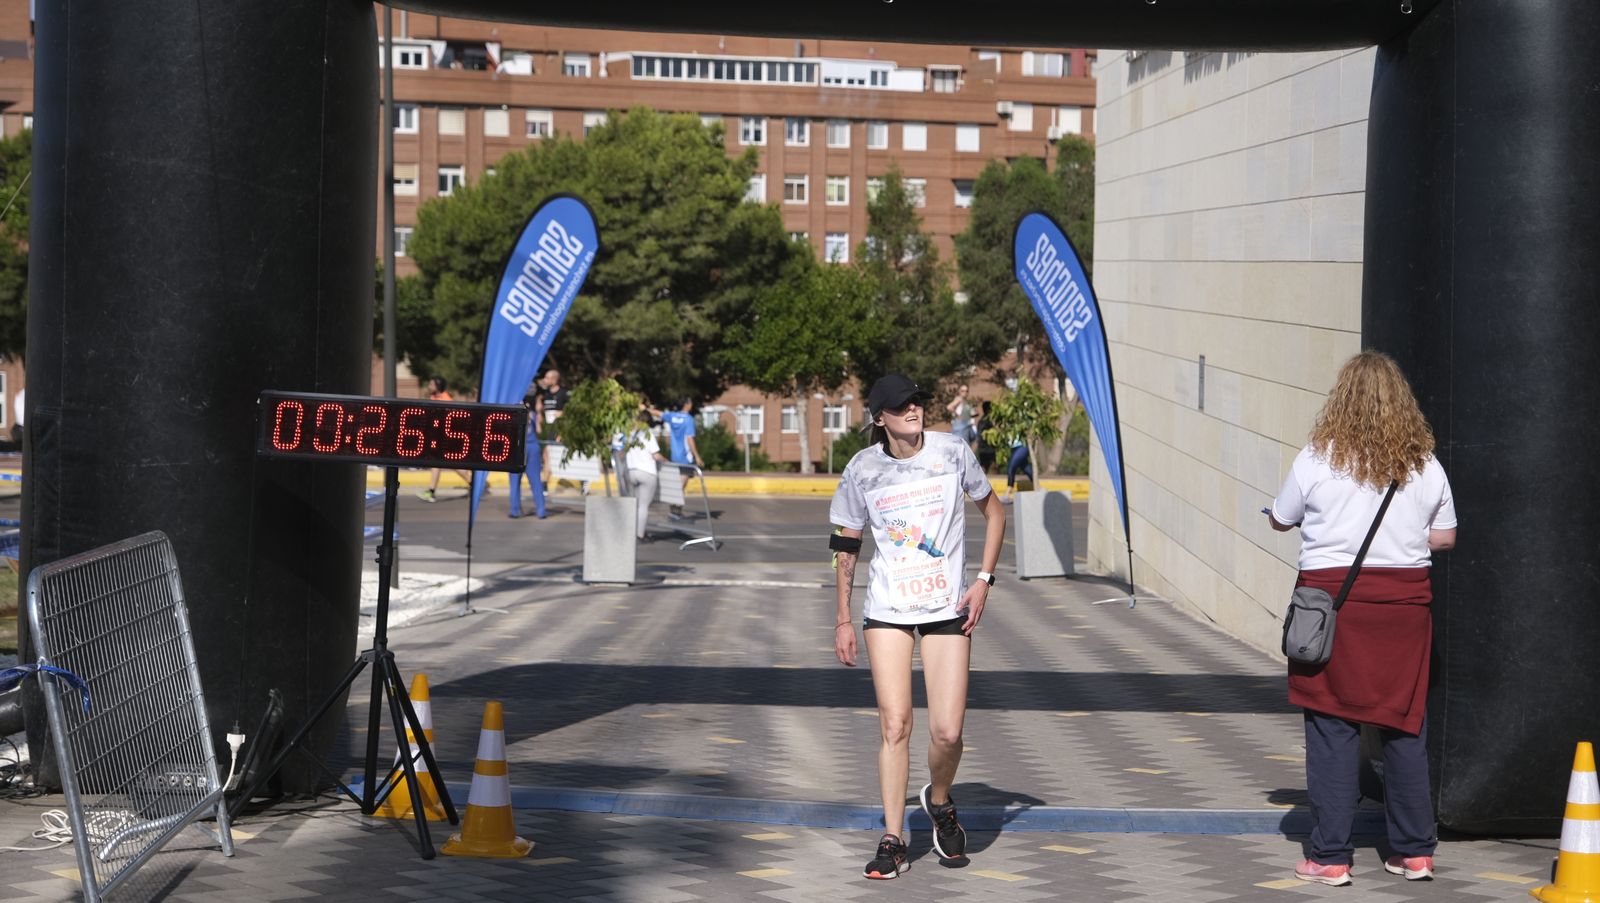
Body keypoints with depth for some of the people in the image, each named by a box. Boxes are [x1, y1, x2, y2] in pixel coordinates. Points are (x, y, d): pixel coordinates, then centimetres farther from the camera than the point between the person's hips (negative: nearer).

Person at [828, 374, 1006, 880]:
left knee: (947, 732, -6)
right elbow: (846, 547, 8)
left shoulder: (953, 452, -3)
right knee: (894, 724, -7)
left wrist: (984, 580, -1)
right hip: (887, 610, 0)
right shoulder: (861, 470, -2)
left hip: (948, 609, 0)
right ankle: (892, 841, 3)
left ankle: (939, 801, 26)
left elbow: (993, 512, 9)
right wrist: (843, 619, 6)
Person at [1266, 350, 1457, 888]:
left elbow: (1281, 521, 7)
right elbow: (1445, 537, 9)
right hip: (1406, 599, 3)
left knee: (1332, 727, 1)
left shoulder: (1318, 459, -5)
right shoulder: (1424, 464, 3)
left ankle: (1330, 857, 1)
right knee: (1405, 726, 10)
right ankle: (1414, 851, 16)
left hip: (1333, 594, -3)